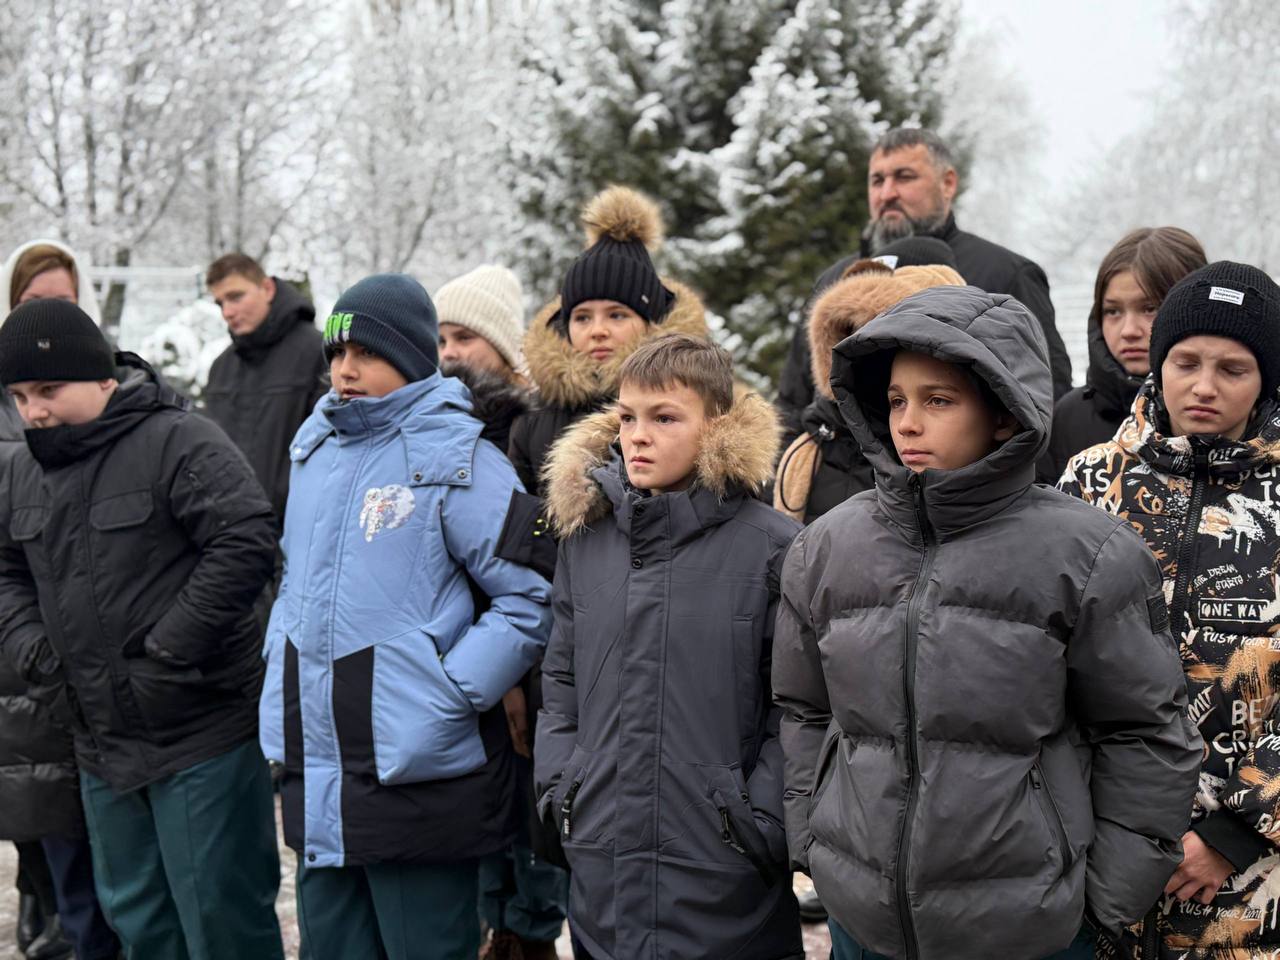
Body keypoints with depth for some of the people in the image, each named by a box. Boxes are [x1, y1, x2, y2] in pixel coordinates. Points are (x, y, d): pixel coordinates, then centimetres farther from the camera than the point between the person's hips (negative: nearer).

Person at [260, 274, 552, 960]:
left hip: (417, 771, -7)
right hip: (315, 770, 7)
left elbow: (532, 597, -13)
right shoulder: (313, 453, 11)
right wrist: (281, 676, 13)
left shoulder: (457, 461, -10)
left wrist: (452, 692, -18)